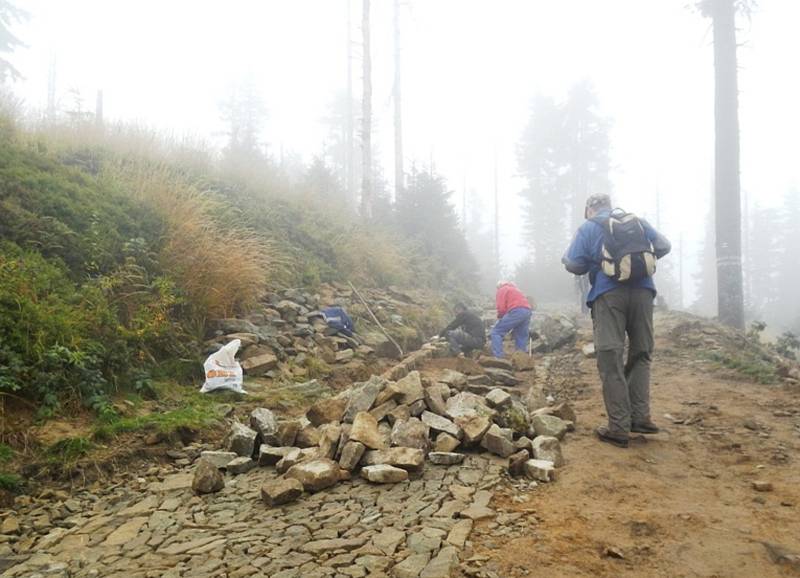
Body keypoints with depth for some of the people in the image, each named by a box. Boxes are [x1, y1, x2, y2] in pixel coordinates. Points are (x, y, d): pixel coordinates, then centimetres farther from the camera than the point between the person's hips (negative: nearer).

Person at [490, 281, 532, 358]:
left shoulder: (501, 290, 15)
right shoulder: (515, 289, 37)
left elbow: (501, 307, -1)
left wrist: (500, 317, 18)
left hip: (516, 311, -7)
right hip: (527, 310, 7)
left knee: (496, 332, -2)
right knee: (522, 337, 16)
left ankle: (498, 358, -13)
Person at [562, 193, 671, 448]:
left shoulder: (588, 227, 8)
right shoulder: (638, 221, 18)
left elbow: (574, 265, 0)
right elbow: (664, 246, 19)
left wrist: (566, 257, 22)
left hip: (609, 293, -3)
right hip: (643, 291, 4)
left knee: (610, 359, -2)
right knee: (640, 354, 15)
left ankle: (619, 428, -4)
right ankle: (640, 417, 9)